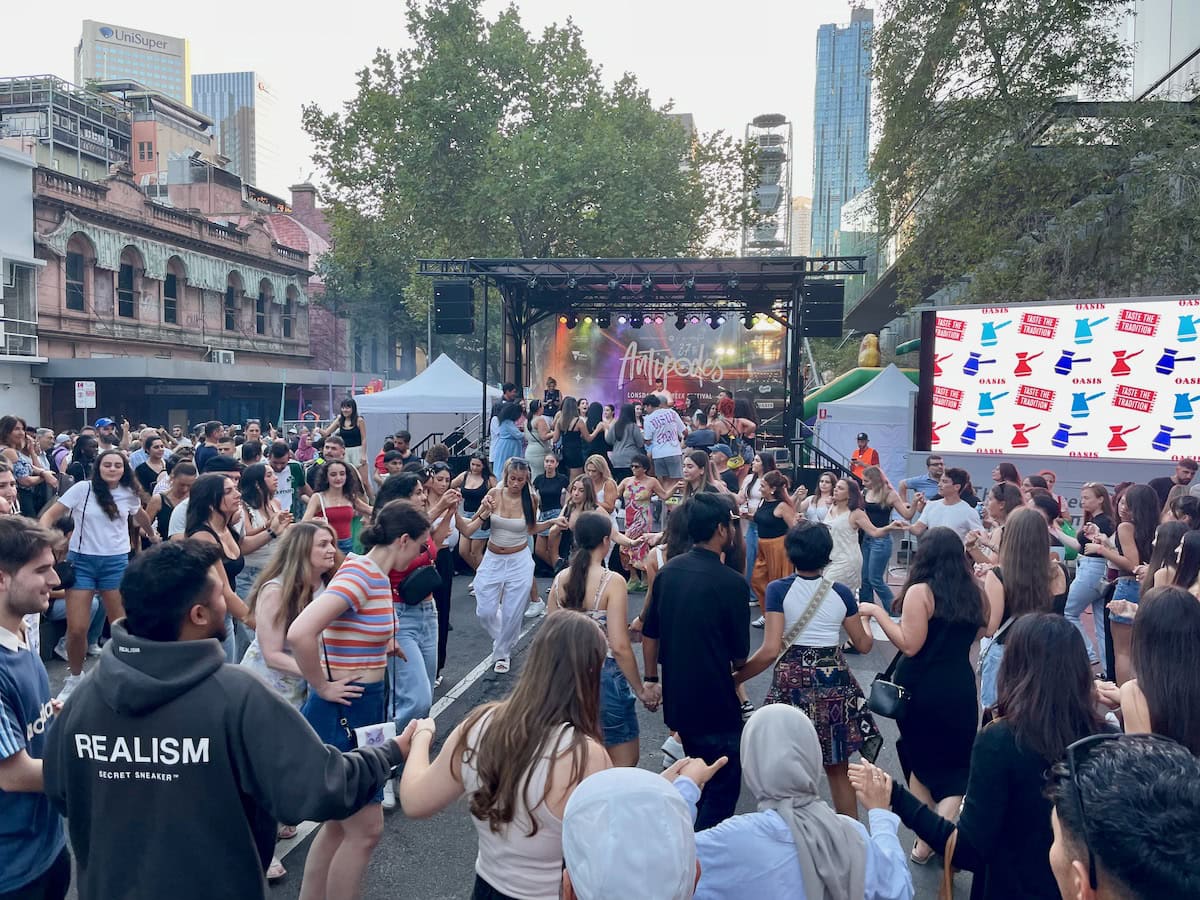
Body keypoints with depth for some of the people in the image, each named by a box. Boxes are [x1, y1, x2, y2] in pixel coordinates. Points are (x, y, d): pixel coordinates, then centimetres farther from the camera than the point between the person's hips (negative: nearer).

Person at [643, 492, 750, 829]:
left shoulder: (667, 571, 0)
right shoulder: (730, 582, -19)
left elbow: (649, 634, 7)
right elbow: (740, 653, -10)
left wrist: (651, 679, 17)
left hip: (676, 697, 7)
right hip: (715, 700, -7)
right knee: (723, 788, 8)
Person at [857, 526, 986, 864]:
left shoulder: (920, 592, -13)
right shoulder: (972, 592, 2)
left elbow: (909, 645, -17)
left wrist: (877, 612, -12)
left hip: (922, 688, -3)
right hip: (961, 688, 3)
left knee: (921, 761, 15)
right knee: (955, 768, 10)